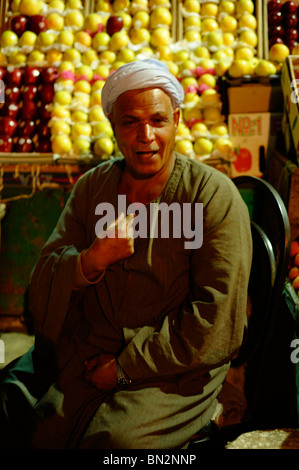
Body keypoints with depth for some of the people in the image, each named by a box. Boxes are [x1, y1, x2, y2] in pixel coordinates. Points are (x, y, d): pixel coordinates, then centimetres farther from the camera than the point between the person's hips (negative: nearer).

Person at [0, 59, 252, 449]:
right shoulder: (91, 186, 7)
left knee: (117, 438, -29)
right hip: (82, 354, 5)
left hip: (172, 370, -4)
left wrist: (127, 367, -13)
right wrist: (91, 261, -20)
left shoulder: (214, 195, -9)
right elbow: (44, 282, 4)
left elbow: (216, 320, -13)